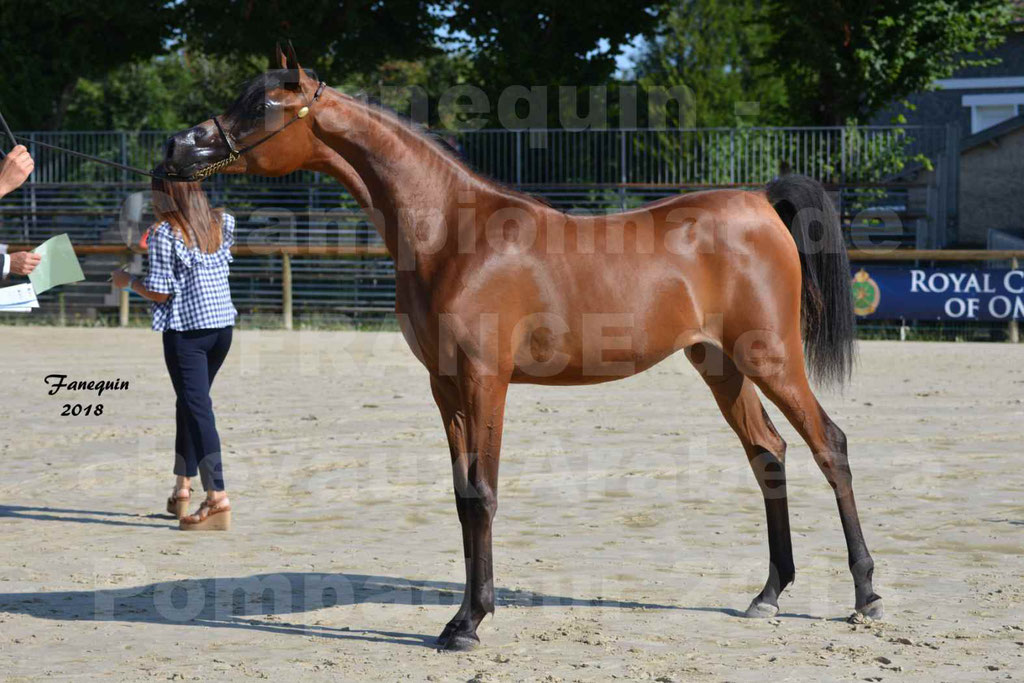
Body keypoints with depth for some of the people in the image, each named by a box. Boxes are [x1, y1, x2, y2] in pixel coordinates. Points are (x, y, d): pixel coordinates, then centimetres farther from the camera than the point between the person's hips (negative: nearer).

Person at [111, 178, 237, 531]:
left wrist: (127, 281, 6)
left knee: (198, 409, -7)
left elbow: (160, 292, -11)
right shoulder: (223, 224, 6)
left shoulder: (164, 234, -10)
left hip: (186, 330, -6)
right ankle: (182, 488, 25)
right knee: (190, 403, 20)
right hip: (223, 326, 6)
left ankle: (218, 499, -16)